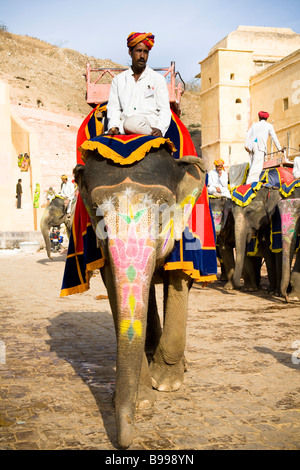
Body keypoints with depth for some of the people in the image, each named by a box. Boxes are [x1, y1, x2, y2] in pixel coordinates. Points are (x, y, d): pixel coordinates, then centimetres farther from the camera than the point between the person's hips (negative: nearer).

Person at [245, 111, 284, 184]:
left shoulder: (254, 125, 23)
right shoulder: (269, 126, 16)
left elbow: (247, 135, 10)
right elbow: (274, 137, 13)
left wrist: (246, 146, 3)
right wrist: (279, 148, 19)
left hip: (251, 146, 5)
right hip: (260, 146, -4)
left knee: (253, 165, 9)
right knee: (257, 165, -14)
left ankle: (255, 181, 4)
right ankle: (250, 182, -28)